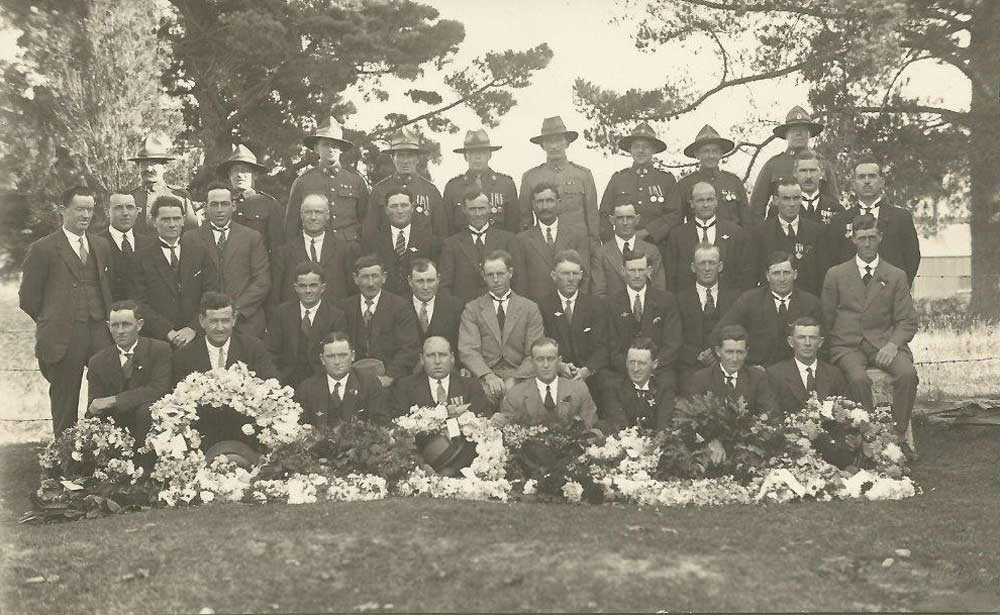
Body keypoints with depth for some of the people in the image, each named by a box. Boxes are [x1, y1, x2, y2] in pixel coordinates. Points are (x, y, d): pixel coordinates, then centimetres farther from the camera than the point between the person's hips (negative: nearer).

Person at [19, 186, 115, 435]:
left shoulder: (102, 245, 13)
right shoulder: (43, 249, -3)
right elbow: (28, 298, -1)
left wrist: (106, 320, 6)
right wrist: (52, 323, 4)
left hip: (101, 333, 4)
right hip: (63, 339, -3)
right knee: (65, 406, 7)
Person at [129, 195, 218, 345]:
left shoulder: (200, 251, 7)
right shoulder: (142, 258, 2)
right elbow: (140, 304, -3)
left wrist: (193, 328, -10)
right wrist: (168, 332, -14)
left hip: (197, 338, 1)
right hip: (158, 341, -1)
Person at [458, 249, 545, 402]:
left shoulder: (529, 308, 12)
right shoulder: (472, 309, 12)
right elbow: (467, 350, -1)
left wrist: (514, 379, -14)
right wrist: (489, 376, -19)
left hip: (520, 378, 1)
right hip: (484, 377, -1)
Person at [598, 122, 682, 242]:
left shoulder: (667, 178, 9)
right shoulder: (617, 178, 12)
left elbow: (676, 215, 1)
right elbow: (604, 215, 10)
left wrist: (646, 232, -9)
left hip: (656, 246, 0)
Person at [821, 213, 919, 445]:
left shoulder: (896, 276, 10)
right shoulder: (835, 275, 10)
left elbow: (907, 321, 6)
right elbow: (826, 318, 12)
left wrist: (893, 344, -14)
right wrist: (826, 348, -4)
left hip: (883, 343, 1)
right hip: (847, 344, -1)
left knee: (907, 374, -28)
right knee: (858, 379, -32)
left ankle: (897, 436, -15)